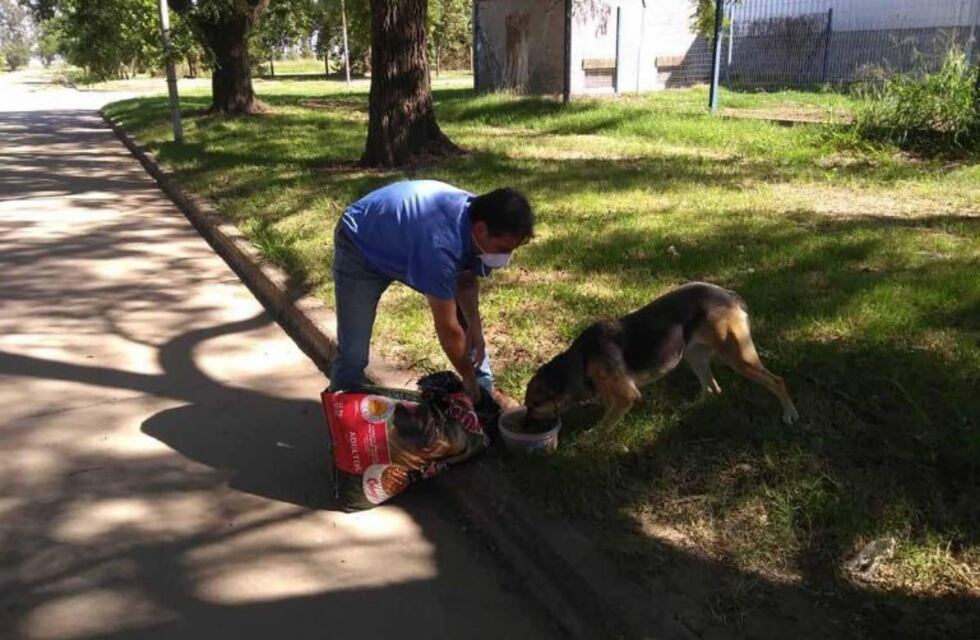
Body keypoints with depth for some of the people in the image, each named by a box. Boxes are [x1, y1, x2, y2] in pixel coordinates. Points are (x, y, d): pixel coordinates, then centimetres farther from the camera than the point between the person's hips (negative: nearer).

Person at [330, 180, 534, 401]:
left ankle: (485, 394, 19)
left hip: (410, 240, 7)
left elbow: (467, 281, -2)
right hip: (360, 246, -7)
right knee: (353, 352, -12)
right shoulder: (440, 243, -44)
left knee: (468, 318, 5)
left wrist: (475, 328, -16)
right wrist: (469, 377, -22)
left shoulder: (478, 217, -21)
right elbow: (447, 327, -35)